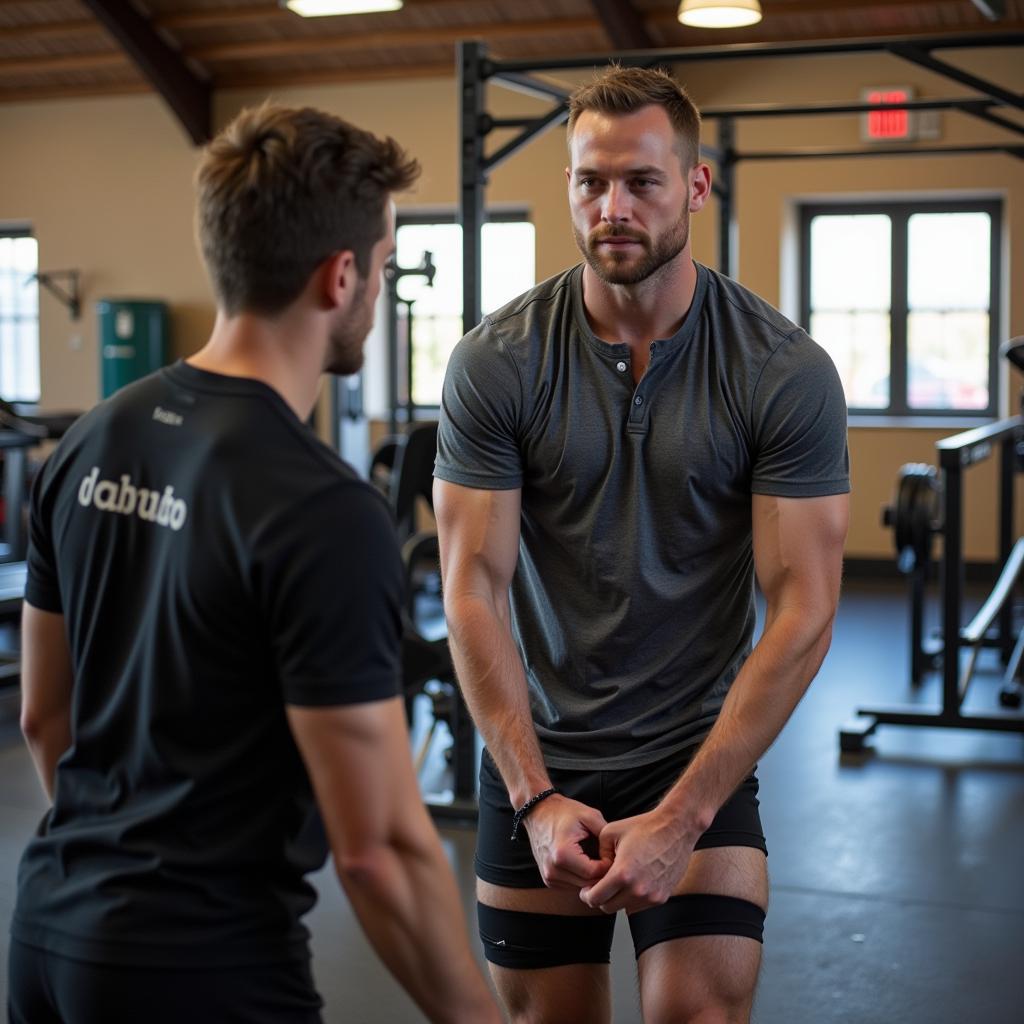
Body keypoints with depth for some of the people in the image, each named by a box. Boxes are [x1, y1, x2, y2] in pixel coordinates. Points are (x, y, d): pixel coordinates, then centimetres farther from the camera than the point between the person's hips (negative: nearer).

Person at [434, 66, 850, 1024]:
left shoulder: (785, 372, -11)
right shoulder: (495, 362, -9)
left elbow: (802, 610, -14)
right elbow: (474, 586, -10)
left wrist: (681, 816, -20)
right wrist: (535, 797, -17)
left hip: (699, 750, -1)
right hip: (535, 755, 2)